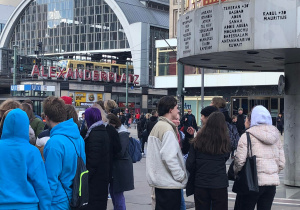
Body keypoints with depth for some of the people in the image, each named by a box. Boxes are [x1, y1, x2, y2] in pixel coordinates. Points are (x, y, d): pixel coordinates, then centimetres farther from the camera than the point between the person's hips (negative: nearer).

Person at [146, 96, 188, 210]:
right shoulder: (167, 129, -16)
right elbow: (169, 157, -23)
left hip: (159, 180, 9)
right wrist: (181, 175, -15)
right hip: (170, 183, -9)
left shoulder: (156, 127, 13)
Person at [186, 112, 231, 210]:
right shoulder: (225, 141, -8)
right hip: (219, 184, -1)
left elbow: (189, 163, -3)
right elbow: (226, 158, 7)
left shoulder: (197, 140, -5)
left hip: (200, 184, 2)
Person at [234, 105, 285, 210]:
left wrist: (235, 173, 5)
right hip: (272, 182, 5)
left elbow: (240, 161, -13)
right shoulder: (276, 136, 11)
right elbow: (281, 163, 11)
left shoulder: (247, 136, -6)